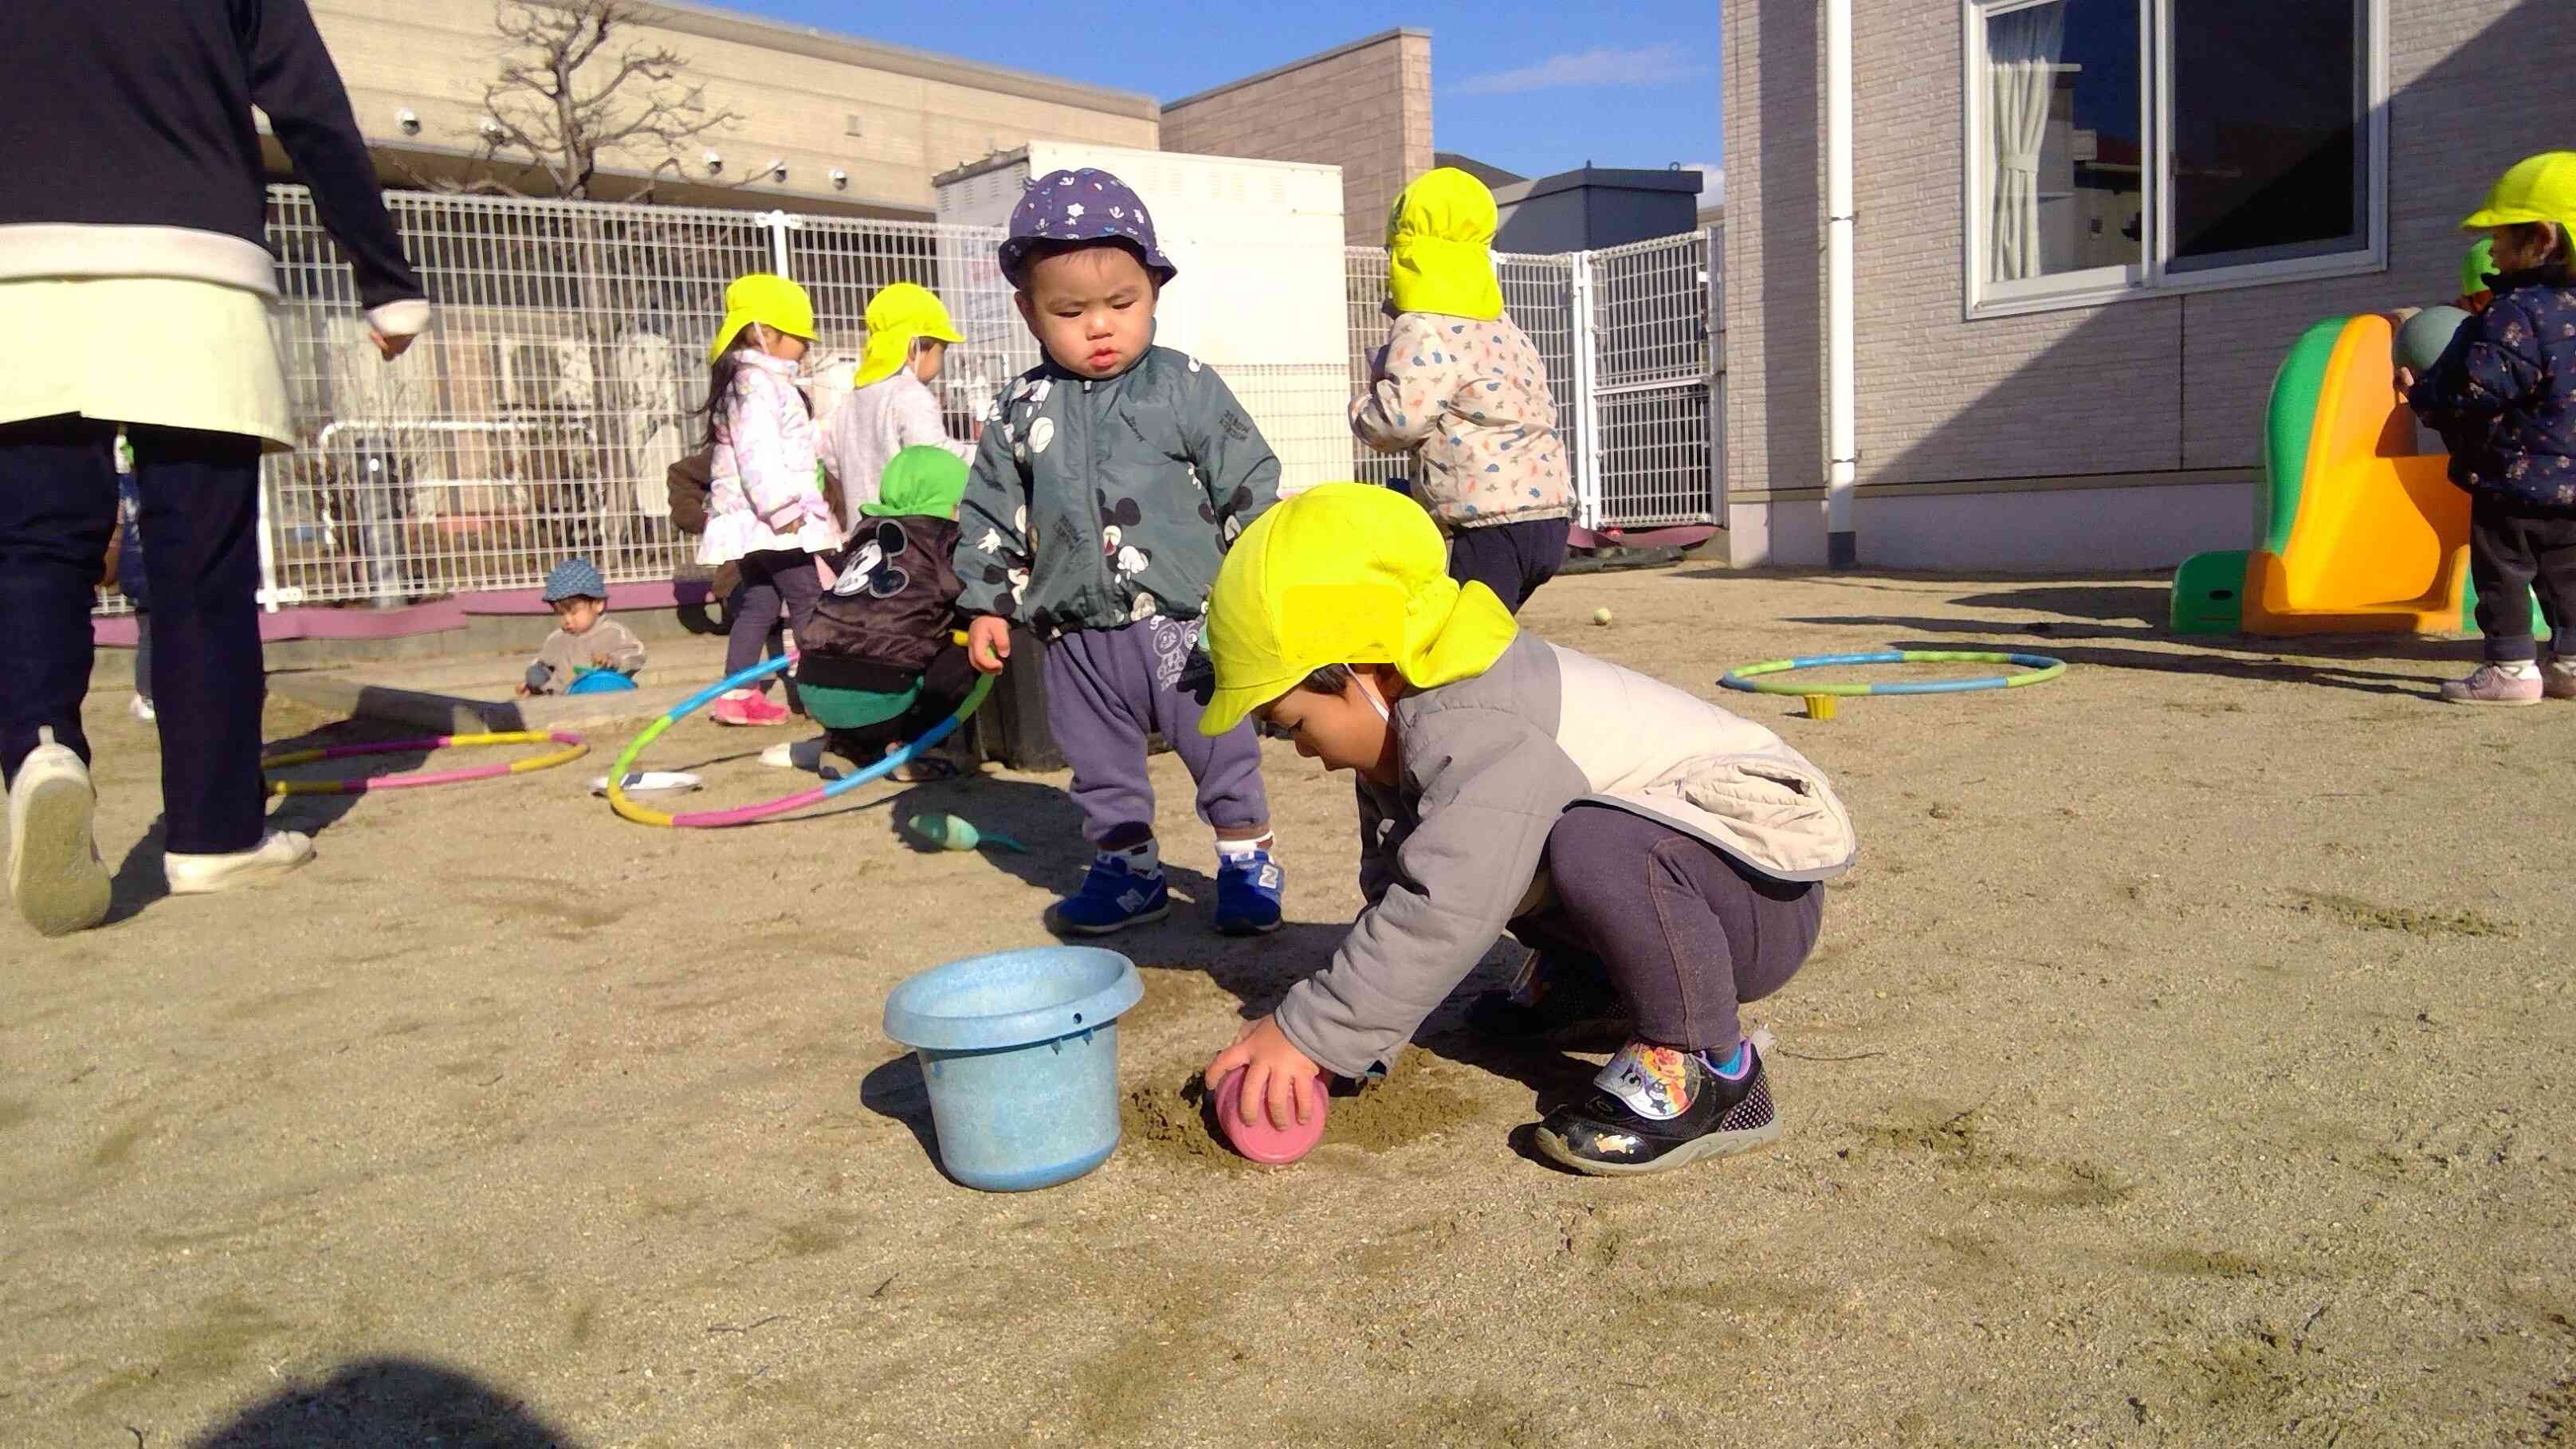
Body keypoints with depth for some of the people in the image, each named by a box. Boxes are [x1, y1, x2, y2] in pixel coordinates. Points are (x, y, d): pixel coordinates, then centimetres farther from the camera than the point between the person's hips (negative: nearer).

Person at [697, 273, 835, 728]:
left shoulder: (760, 380, 22)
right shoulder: (757, 383, -13)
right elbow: (758, 451, -23)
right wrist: (783, 507, -25)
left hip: (753, 519, 10)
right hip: (769, 516, -10)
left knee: (758, 601, 11)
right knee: (807, 599, -6)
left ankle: (738, 692, 12)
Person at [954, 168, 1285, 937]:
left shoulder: (1188, 388, -5)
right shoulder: (1021, 410, 3)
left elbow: (1250, 485, -1)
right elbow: (991, 515, 10)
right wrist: (987, 605, 6)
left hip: (1185, 621, -3)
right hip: (1078, 635, 3)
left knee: (1221, 750, 7)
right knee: (1101, 765, 14)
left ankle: (1248, 860, 25)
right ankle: (1127, 872, 30)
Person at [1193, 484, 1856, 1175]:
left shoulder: (1472, 730, -30)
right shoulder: (1409, 733, 5)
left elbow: (1439, 916, -39)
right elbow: (1396, 895, 4)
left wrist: (1310, 1034, -32)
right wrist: (1352, 1034, -9)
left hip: (1762, 893, -10)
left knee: (1592, 847, -40)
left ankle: (1712, 1071, -21)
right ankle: (1583, 971, 29)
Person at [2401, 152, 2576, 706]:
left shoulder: (2517, 312, -20)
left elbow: (2476, 392, -23)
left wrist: (2419, 393, -8)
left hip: (2513, 478, -8)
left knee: (2501, 573, 0)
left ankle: (2511, 666, 0)